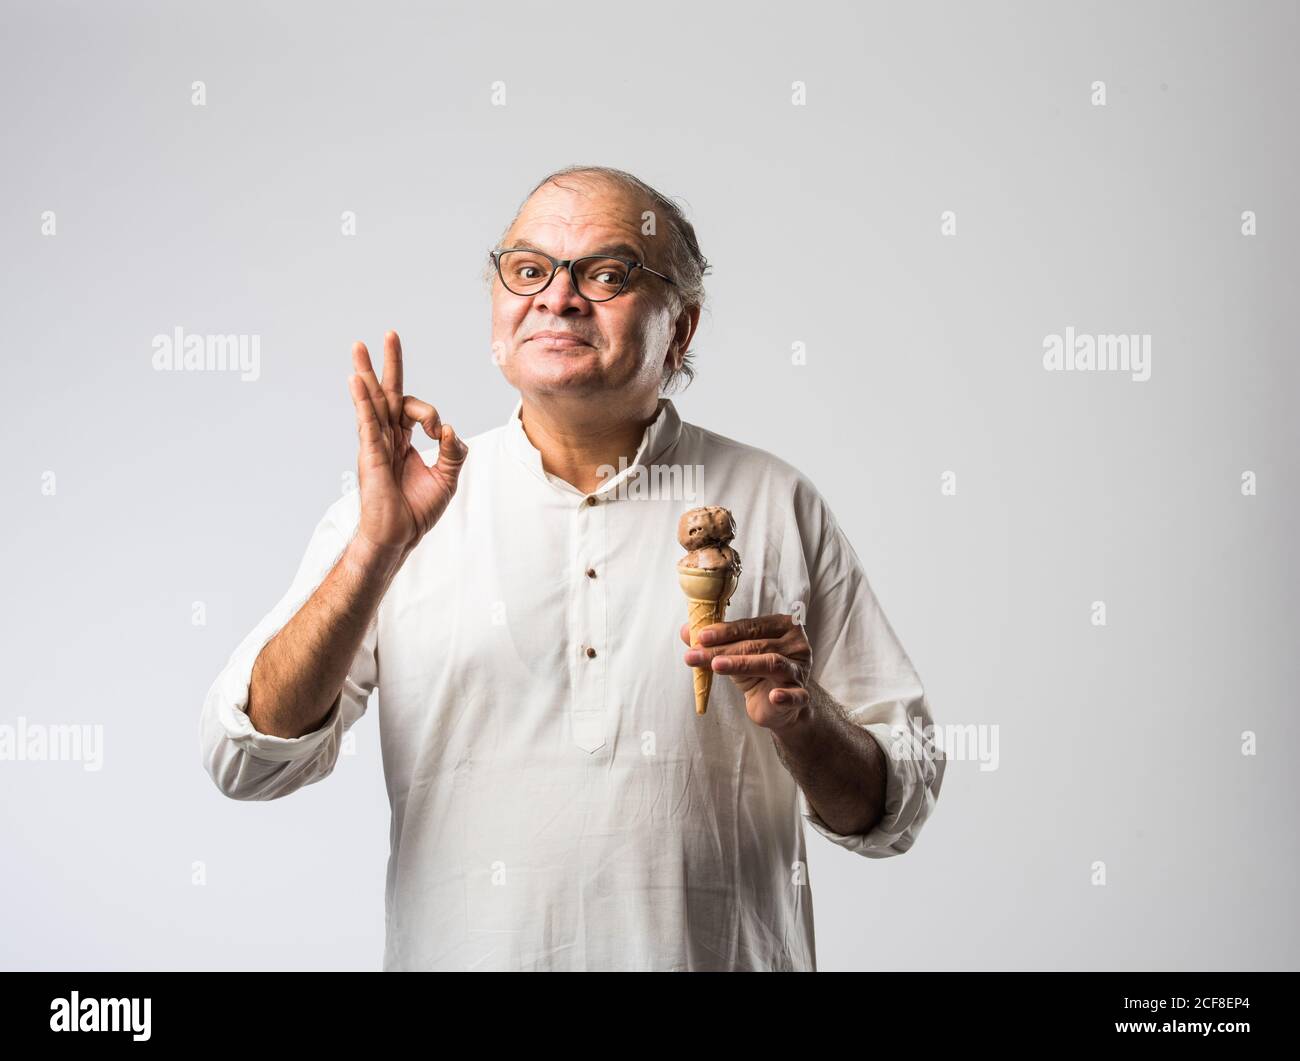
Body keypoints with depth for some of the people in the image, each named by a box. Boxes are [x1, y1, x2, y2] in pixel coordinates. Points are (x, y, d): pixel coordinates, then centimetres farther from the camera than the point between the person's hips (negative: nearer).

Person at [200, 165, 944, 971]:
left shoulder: (776, 506, 2)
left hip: (717, 952, 1)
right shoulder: (402, 502, 2)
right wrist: (378, 549, -16)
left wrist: (801, 724, -14)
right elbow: (251, 762, -7)